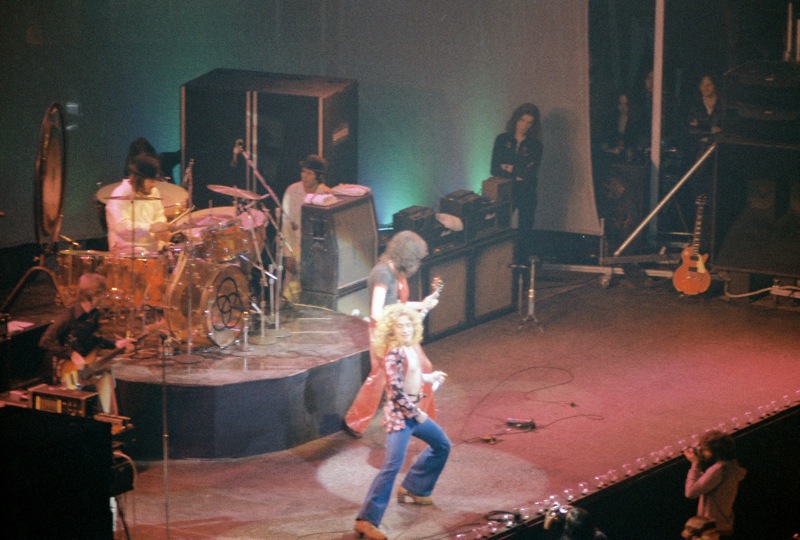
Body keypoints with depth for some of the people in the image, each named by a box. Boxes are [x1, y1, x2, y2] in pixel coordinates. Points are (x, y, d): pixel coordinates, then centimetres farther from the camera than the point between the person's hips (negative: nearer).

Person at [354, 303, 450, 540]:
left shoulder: (410, 348, 7)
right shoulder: (394, 352, -20)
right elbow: (395, 389, -24)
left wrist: (430, 377, 31)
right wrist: (416, 413, -16)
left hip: (414, 411, 10)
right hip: (399, 414, -10)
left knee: (442, 445, 26)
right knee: (393, 465, -19)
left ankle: (413, 488, 37)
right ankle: (366, 520, -21)